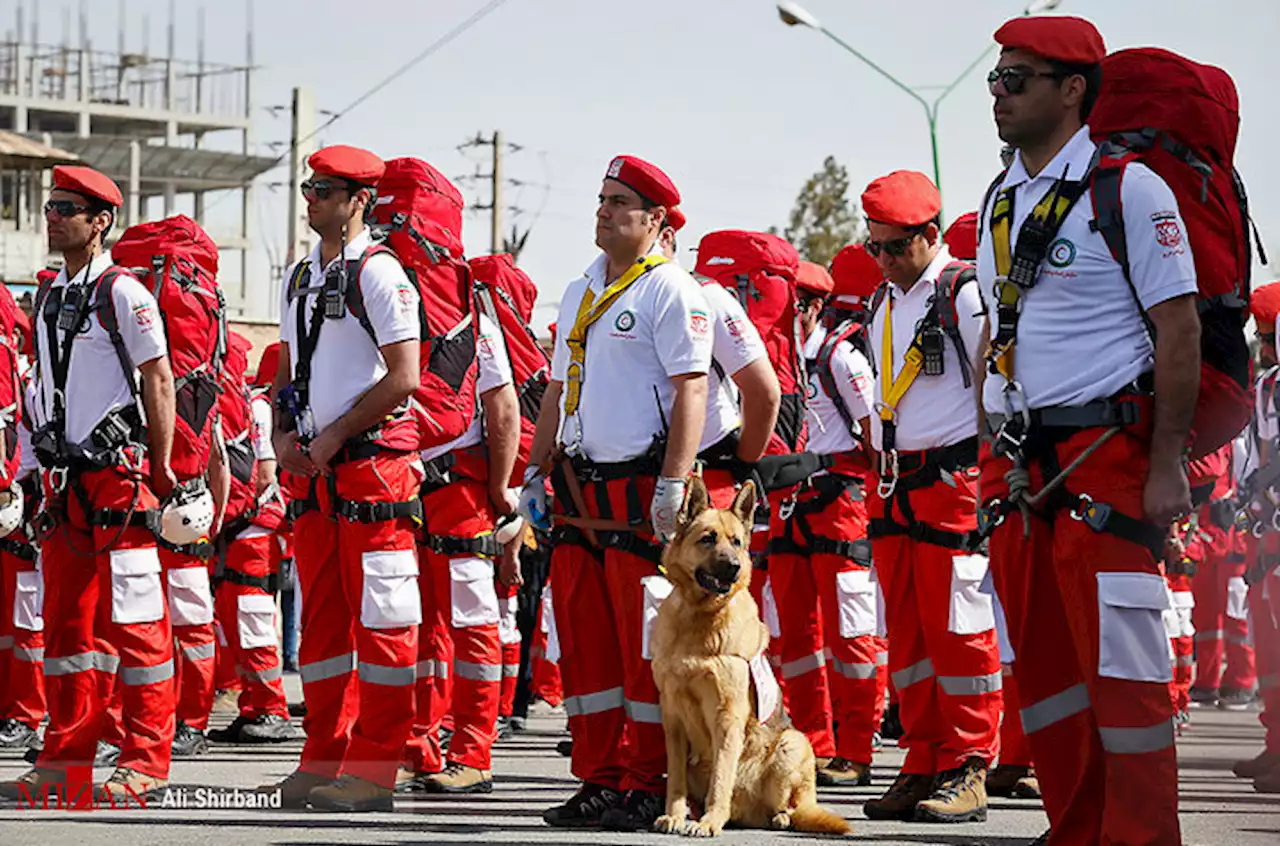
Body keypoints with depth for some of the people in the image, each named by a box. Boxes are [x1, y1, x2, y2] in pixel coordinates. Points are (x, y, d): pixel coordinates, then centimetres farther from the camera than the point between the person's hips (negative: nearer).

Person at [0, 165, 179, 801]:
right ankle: (67, 759, 11)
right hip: (66, 479, 8)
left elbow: (159, 381, -7)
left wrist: (160, 468, -9)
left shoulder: (122, 294, -7)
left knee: (133, 617, -6)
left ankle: (145, 760, -3)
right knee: (66, 620, 8)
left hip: (118, 474, -8)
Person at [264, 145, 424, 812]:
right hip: (311, 472, 8)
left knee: (379, 618, -6)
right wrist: (283, 435, 6)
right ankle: (323, 761, 15)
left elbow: (403, 377, -14)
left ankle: (373, 769, -5)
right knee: (321, 618, 10)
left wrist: (334, 436, -13)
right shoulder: (299, 277, 16)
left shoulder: (380, 274, -8)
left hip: (372, 461, -8)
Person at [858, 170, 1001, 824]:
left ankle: (967, 770, -4)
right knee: (908, 634, 7)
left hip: (954, 484, -8)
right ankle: (923, 765, 11)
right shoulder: (884, 309, 17)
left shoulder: (967, 295, -7)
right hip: (892, 490, 8)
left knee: (960, 633, -7)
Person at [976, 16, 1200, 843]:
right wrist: (992, 465, 16)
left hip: (1105, 457, -7)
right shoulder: (1000, 202, 16)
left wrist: (1167, 464, -16)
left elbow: (1179, 328, -10)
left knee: (1121, 661, -9)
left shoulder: (1128, 189, -6)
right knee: (1040, 661, 8)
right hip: (1021, 464, 7)